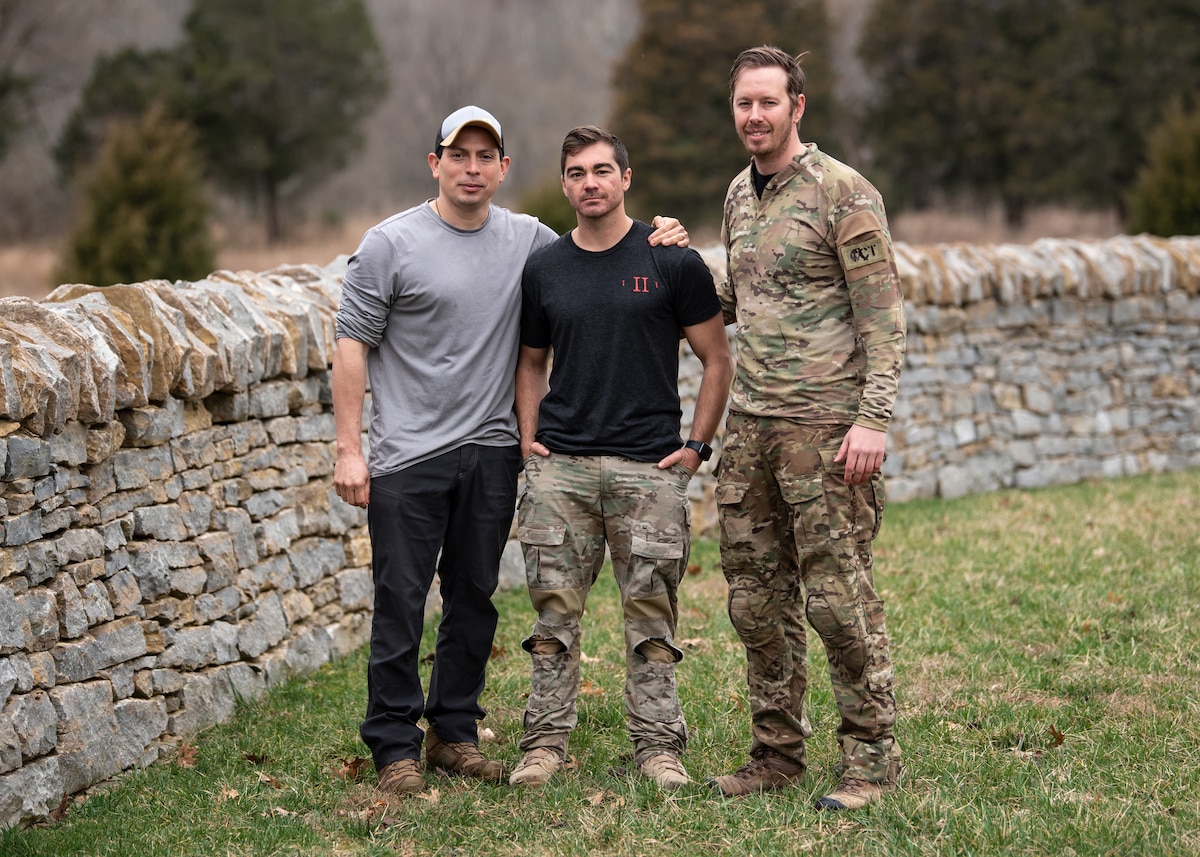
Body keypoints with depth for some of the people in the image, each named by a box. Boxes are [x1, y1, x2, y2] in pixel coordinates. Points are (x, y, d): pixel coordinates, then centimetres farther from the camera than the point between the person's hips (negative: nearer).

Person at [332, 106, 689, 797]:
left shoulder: (529, 241, 7)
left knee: (474, 599, 10)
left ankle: (455, 734, 22)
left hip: (492, 453, 4)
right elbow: (354, 345, -3)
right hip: (409, 455, -4)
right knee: (401, 603, -3)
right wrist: (349, 447, -9)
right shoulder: (392, 243, -4)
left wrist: (659, 241, -1)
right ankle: (396, 746, 5)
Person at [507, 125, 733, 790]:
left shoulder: (672, 260, 0)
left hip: (649, 467, -2)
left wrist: (696, 445, -2)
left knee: (651, 612, 1)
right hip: (559, 467, 3)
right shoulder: (543, 268, 10)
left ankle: (658, 746, 8)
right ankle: (545, 742, 10)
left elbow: (716, 359, 4)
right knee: (555, 611, 3)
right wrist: (528, 437, 9)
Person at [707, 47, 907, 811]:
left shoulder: (842, 192, -8)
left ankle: (873, 756, 4)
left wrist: (875, 418, -18)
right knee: (758, 596, 8)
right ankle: (778, 751, 18)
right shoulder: (739, 194, 15)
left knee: (839, 595, -6)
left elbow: (883, 313, -11)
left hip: (825, 422, -7)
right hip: (751, 422, 7)